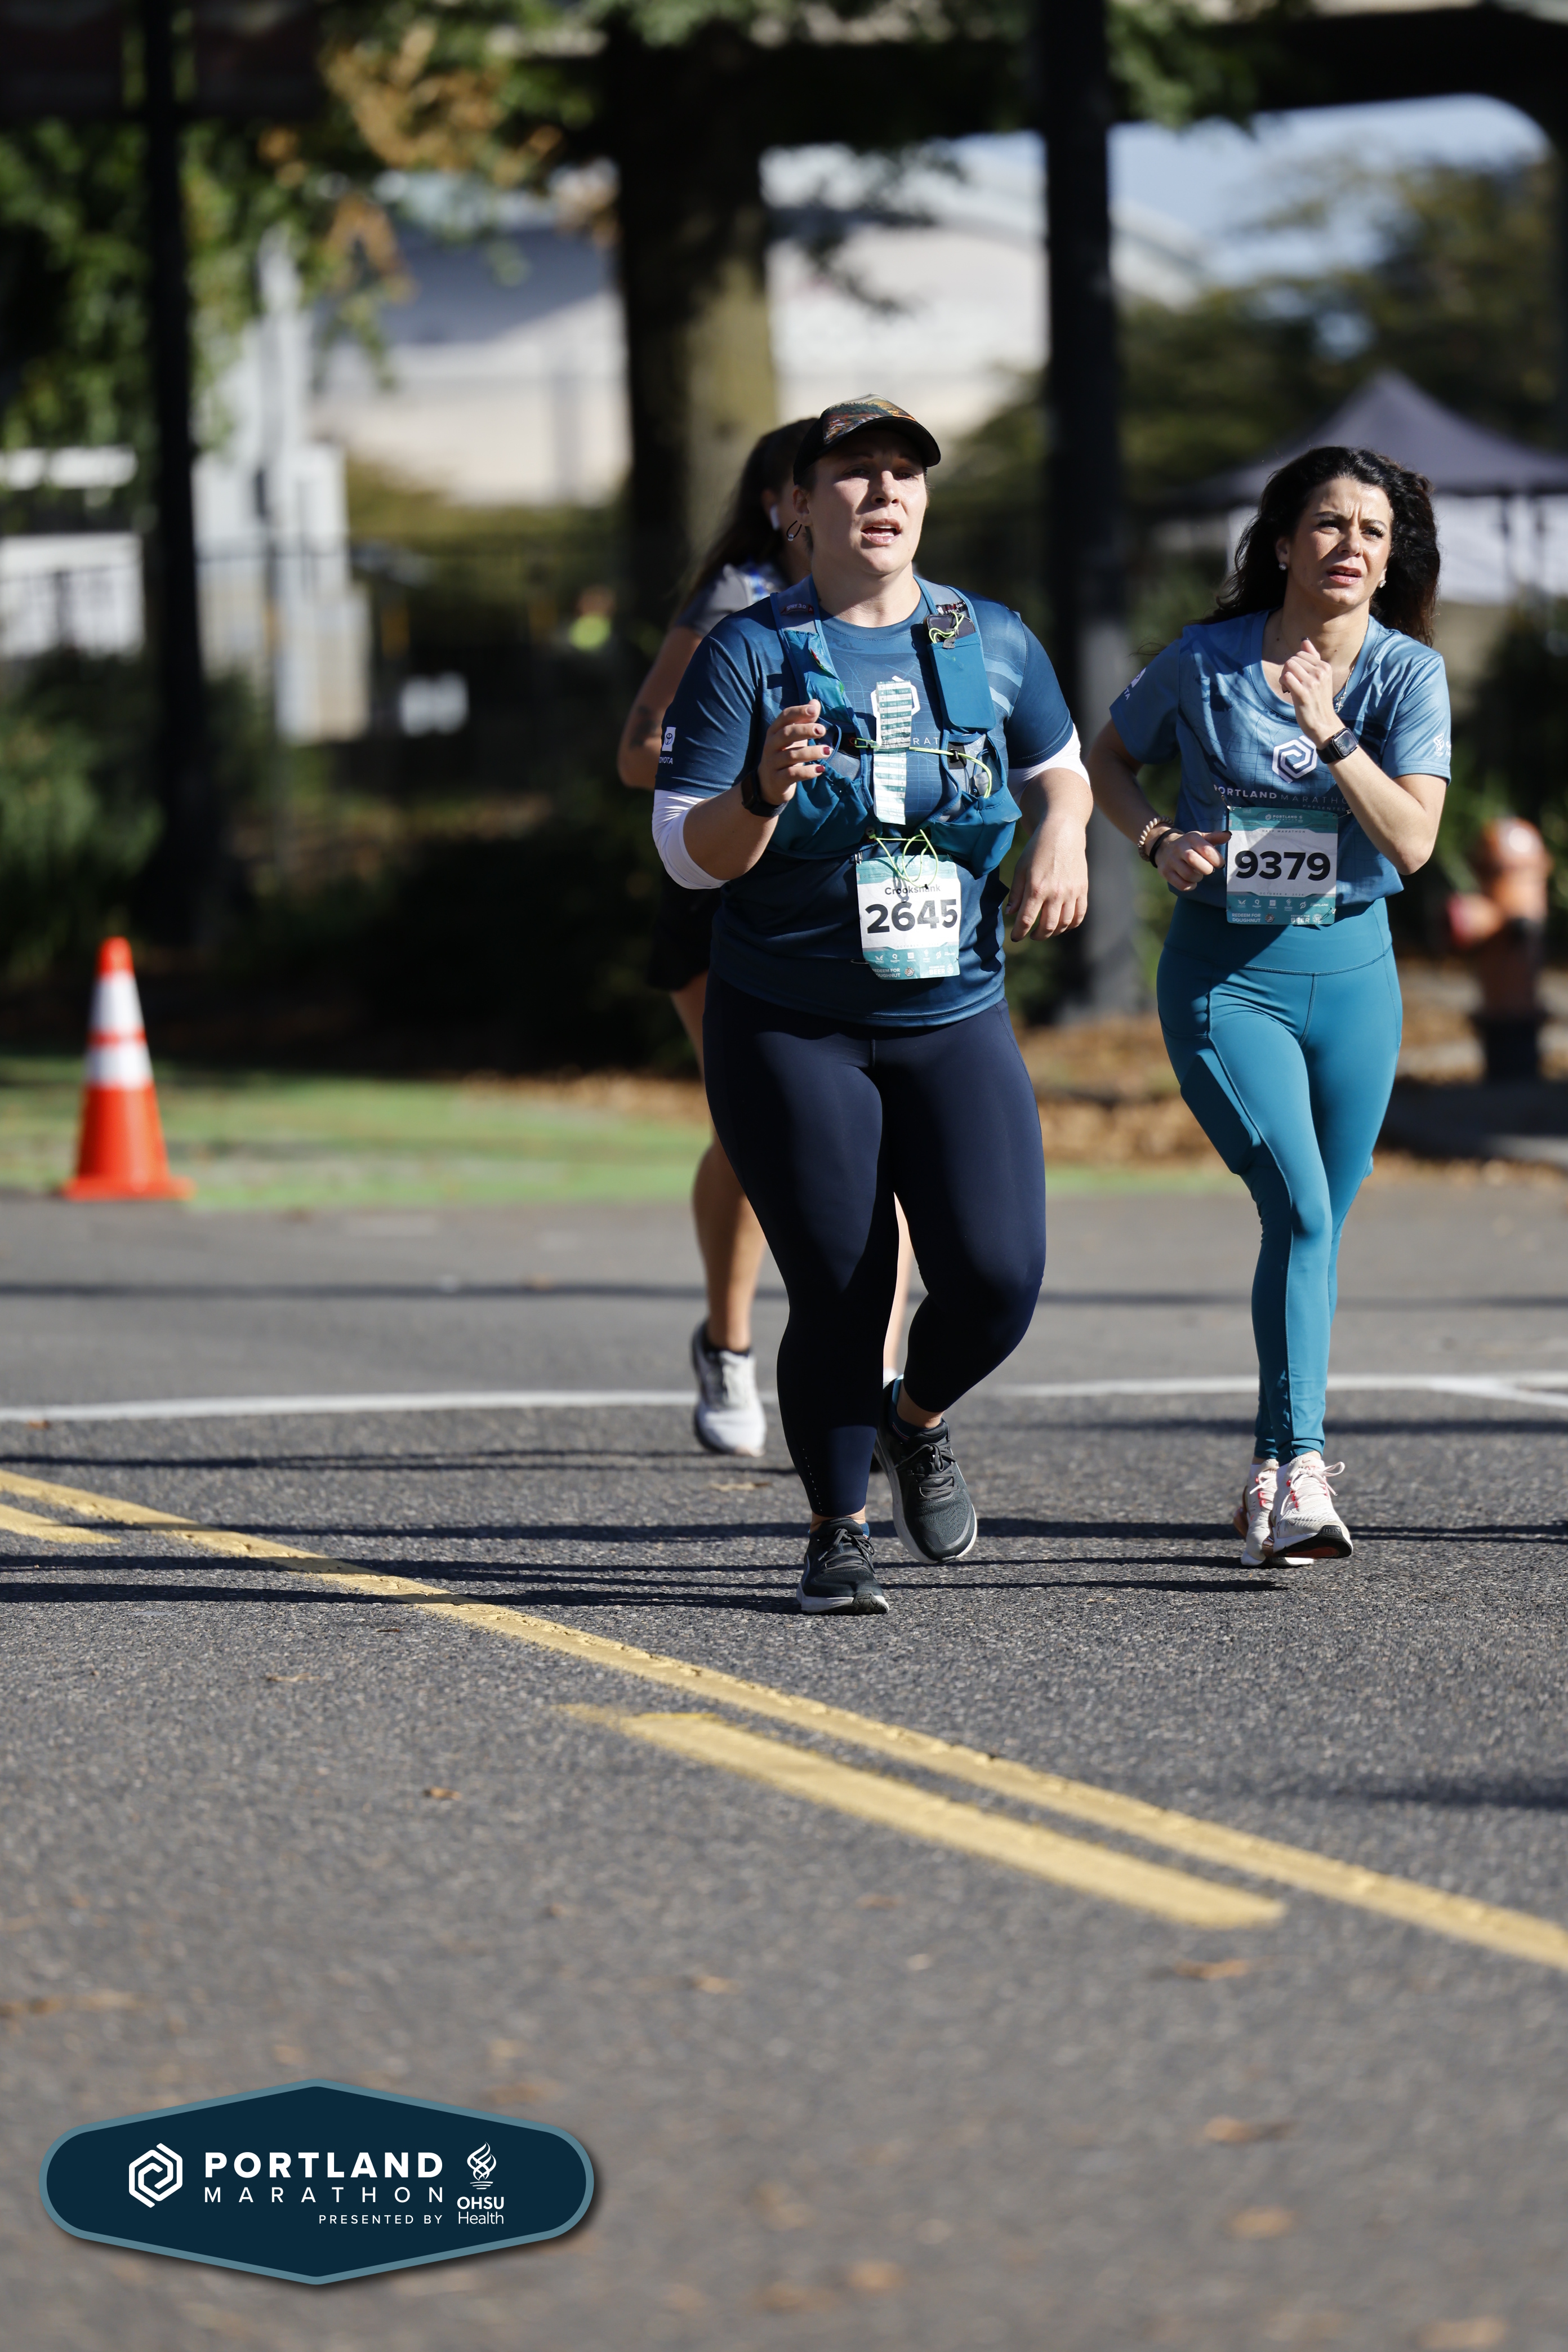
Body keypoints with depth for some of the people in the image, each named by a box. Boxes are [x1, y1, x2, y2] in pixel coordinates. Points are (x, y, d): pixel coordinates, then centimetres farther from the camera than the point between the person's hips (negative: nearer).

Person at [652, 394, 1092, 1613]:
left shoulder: (992, 641, 5)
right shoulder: (749, 654, -4)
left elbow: (1057, 765, 22)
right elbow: (691, 852, -8)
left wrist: (1060, 838, 0)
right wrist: (765, 790, -28)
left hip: (956, 1021, 3)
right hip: (789, 1032, -2)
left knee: (998, 1277, -11)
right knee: (838, 1294, -6)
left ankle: (917, 1421, 22)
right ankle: (839, 1530, 15)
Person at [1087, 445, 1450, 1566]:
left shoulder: (1409, 673, -4)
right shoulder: (1208, 662, -7)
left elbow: (1412, 841, -15)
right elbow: (1108, 758, 11)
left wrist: (1328, 734, -25)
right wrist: (1160, 841, -6)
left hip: (1350, 969, 3)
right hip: (1225, 973, -3)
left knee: (1319, 1227, 10)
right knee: (1300, 1208, -20)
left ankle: (1271, 1477, 23)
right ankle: (1301, 1470, -24)